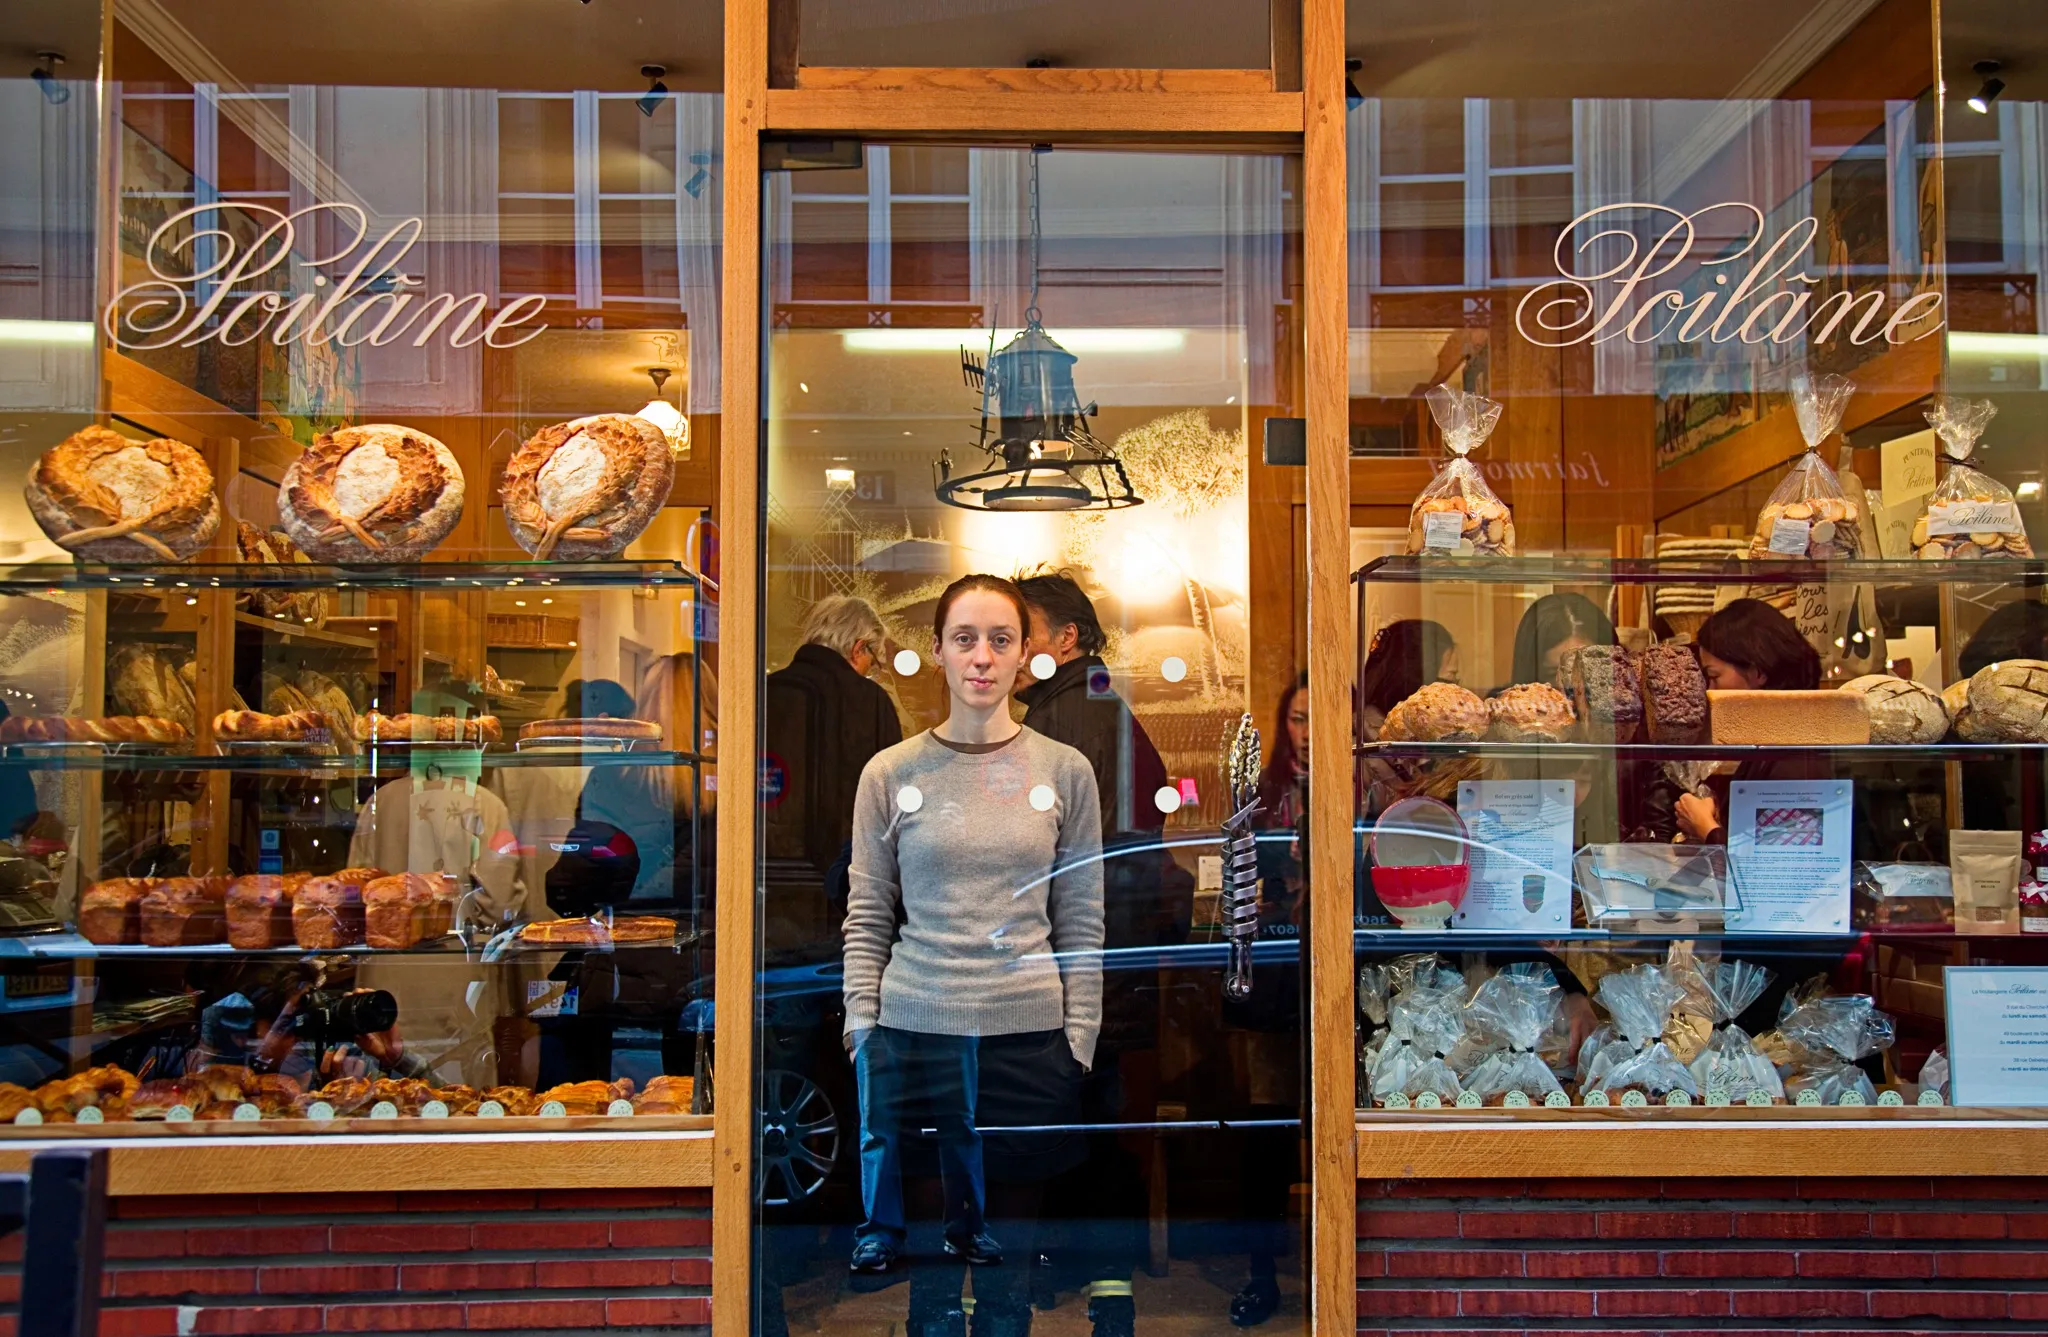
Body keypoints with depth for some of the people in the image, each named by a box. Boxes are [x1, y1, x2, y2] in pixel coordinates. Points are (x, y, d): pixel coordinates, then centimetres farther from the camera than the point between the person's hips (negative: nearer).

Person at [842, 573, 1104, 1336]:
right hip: (909, 1036, 0)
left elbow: (1081, 923, 5)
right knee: (898, 1245, 8)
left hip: (1029, 1038, 0)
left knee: (1011, 1252, 8)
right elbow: (866, 918, 4)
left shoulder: (1065, 772, 4)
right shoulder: (891, 773, 3)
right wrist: (863, 1030, -2)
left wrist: (1078, 1041, 0)